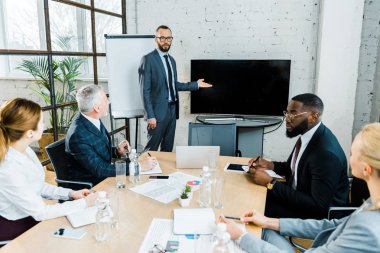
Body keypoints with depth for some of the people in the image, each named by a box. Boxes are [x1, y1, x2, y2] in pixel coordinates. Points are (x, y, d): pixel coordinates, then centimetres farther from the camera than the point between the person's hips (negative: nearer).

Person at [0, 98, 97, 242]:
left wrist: (70, 194, -3)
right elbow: (40, 213, -25)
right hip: (17, 228, -7)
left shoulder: (26, 150, -6)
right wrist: (83, 203, -18)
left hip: (31, 215, 7)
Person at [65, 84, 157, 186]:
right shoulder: (78, 136, -27)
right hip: (90, 186, -7)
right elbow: (99, 170, -26)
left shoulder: (93, 120, -3)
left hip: (103, 177, 7)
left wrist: (117, 151, -6)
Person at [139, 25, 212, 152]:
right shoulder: (148, 59, -10)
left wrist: (196, 84, 15)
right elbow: (145, 90, -13)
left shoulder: (172, 60, 13)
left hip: (172, 109, 7)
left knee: (168, 147, 15)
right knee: (152, 148, 2)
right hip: (158, 111, -7)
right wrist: (150, 115, -18)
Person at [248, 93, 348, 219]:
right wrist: (270, 165, -5)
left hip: (321, 213, -7)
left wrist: (270, 183, -26)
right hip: (299, 196, 8)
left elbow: (318, 206, -27)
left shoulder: (327, 153, -29)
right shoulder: (307, 135, -3)